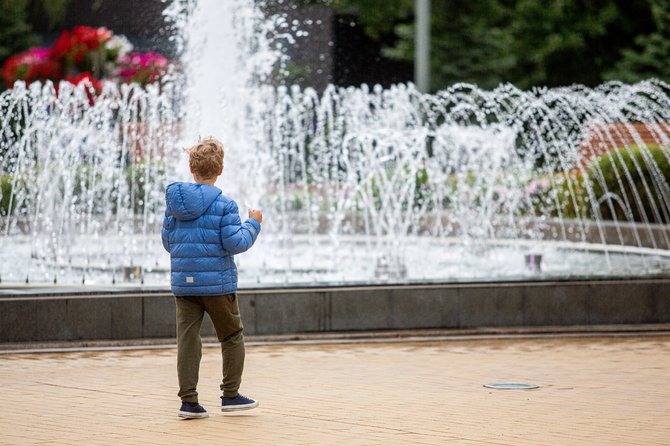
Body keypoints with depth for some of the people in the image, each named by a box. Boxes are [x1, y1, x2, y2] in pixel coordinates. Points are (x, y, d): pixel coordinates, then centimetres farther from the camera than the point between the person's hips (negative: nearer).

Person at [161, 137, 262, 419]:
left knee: (187, 340, 4)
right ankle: (230, 395, 16)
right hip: (217, 283, -4)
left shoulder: (174, 201, 4)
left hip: (182, 283, 4)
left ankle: (188, 400, 0)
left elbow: (167, 241, 10)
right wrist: (253, 224, 2)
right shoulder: (224, 205, -12)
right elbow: (235, 243, -13)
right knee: (232, 337, 13)